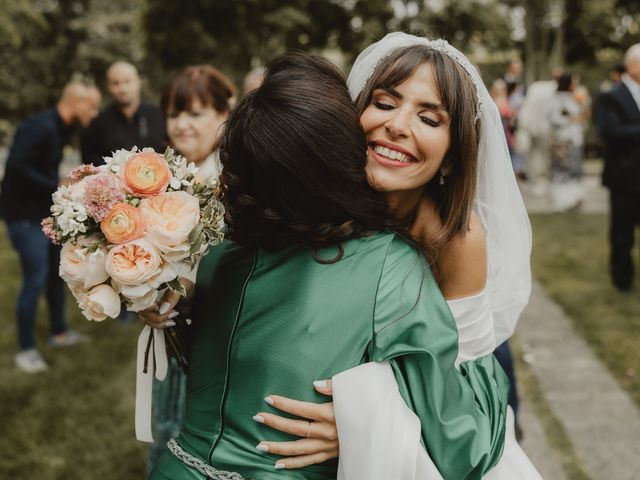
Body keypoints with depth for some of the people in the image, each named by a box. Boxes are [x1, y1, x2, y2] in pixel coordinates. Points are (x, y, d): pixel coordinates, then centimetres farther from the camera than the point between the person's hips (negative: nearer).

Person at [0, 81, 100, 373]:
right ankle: (25, 349, 7)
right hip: (24, 216, -9)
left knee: (57, 271, 16)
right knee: (35, 279, -6)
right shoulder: (40, 127, -21)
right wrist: (58, 189, -26)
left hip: (46, 213, 10)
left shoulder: (59, 129, 8)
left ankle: (59, 332, 33)